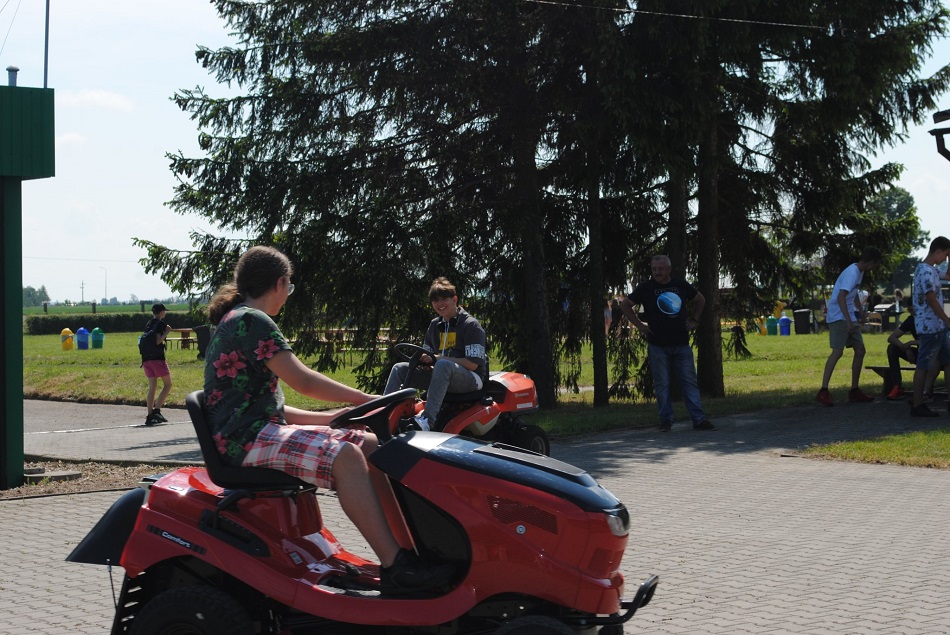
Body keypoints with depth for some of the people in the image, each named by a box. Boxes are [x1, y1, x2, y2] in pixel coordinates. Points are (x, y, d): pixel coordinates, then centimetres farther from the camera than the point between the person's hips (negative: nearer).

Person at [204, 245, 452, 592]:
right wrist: (368, 400, -12)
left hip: (266, 430, 10)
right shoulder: (250, 321, -10)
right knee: (344, 456, -31)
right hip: (246, 441, -10)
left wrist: (329, 418, 16)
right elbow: (304, 381, -18)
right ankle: (395, 566, -32)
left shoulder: (236, 322, 22)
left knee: (373, 445, 2)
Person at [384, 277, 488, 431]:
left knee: (443, 365, -38)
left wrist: (437, 359, -20)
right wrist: (422, 361, -6)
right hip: (444, 378, 8)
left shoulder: (471, 325, -8)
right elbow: (427, 354, 20)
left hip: (472, 380, -7)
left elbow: (473, 364, -16)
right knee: (400, 368, -2)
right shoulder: (435, 325, 14)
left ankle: (428, 420, -51)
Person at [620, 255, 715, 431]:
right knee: (661, 385, 1)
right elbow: (625, 305, 7)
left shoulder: (681, 285, 6)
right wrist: (639, 325, 0)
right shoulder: (646, 288, 0)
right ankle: (666, 421, 9)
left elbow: (700, 300, 23)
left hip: (682, 343, 2)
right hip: (657, 345, -2)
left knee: (690, 382, 1)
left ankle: (699, 419, 3)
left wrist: (694, 320, 12)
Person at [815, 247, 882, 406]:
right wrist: (848, 321, -31)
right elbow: (840, 297, -28)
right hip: (839, 317, -10)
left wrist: (859, 309, 29)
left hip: (849, 317, 10)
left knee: (860, 350, 8)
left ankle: (854, 390, 14)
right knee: (838, 351, -18)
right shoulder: (852, 272, -18)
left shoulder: (859, 272, 12)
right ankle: (823, 392, -20)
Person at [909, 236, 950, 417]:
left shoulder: (932, 270, 15)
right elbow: (931, 300, -21)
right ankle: (917, 406, 0)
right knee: (923, 366, -5)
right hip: (929, 326, -11)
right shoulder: (926, 271, -16)